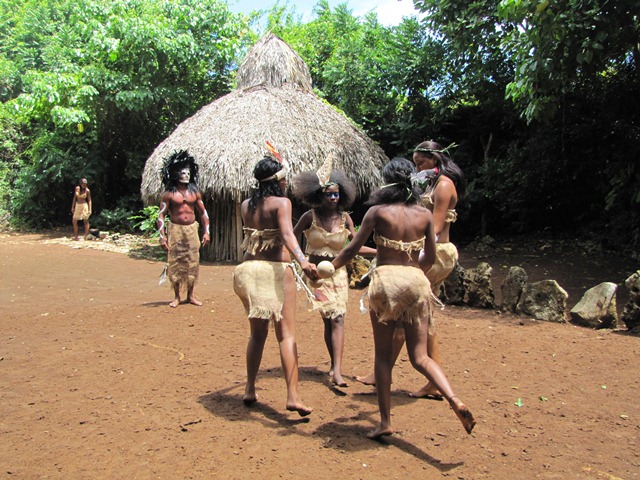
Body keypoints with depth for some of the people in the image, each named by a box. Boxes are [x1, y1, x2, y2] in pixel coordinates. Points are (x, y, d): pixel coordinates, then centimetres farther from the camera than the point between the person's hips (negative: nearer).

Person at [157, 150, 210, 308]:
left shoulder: (194, 192, 8)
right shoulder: (169, 193, -3)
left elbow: (203, 212, 13)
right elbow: (161, 215, -4)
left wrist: (206, 232, 6)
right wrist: (162, 237, -11)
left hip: (192, 229, 3)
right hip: (175, 230, -3)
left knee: (193, 262, 4)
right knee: (175, 263, 1)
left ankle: (191, 295, 17)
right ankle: (176, 296, 13)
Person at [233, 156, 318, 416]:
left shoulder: (245, 205, 11)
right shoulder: (281, 202, -5)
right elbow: (287, 234, -23)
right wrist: (303, 261, -37)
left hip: (248, 268, 6)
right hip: (276, 270, -6)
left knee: (258, 332, 19)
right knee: (286, 334, -3)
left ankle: (249, 390, 23)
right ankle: (292, 396, -9)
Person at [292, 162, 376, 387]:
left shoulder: (344, 218, -1)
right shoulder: (310, 217, -7)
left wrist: (380, 251, -2)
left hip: (337, 273, 2)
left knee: (338, 318, -10)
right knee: (329, 319, -4)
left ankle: (336, 370, -12)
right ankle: (334, 365, 14)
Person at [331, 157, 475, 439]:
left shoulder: (377, 211, -2)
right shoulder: (425, 214, 8)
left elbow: (352, 249, -2)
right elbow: (430, 258, 15)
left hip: (385, 279, -3)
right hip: (416, 281, 3)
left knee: (383, 355, 8)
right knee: (420, 357, 8)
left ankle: (385, 421, 11)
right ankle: (455, 401, -12)